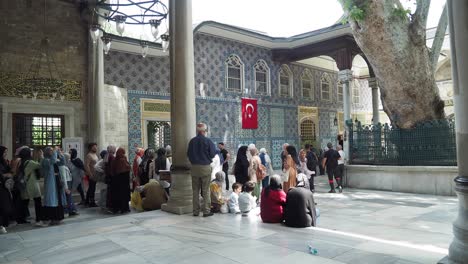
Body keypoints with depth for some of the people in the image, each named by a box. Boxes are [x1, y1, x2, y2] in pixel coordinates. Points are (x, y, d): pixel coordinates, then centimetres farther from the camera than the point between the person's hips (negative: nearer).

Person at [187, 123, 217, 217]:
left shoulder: (192, 141, 0)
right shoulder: (208, 141, -12)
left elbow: (188, 154, 5)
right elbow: (213, 154, -8)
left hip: (194, 168, 4)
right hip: (205, 168, -3)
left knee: (195, 190, 10)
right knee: (206, 190, 3)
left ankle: (196, 211, 14)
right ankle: (206, 211, 4)